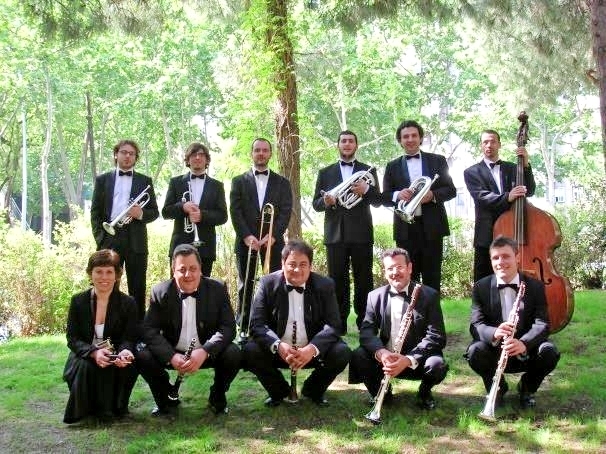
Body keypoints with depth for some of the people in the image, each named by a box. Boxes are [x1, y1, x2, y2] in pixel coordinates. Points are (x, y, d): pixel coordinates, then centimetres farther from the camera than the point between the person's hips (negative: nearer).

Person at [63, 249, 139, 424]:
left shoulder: (128, 303, -3)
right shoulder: (78, 301, -2)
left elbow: (129, 339, -5)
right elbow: (72, 339, -6)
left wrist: (124, 352, -32)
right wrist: (93, 352, -28)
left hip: (115, 358, 0)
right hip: (84, 356, 0)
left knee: (128, 366, -31)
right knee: (85, 367, -33)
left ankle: (112, 408, -4)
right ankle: (83, 410, -5)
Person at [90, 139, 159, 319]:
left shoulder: (145, 181, 13)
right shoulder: (102, 180, 13)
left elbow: (154, 212, 11)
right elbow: (95, 212, 10)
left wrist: (141, 213, -11)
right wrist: (100, 238, -2)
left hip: (136, 240, 0)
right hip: (109, 239, 0)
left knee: (137, 288, 0)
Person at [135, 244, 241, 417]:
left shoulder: (218, 289, -8)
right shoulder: (160, 292, -7)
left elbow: (228, 327, -13)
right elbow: (149, 330, -11)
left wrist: (204, 351, -30)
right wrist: (171, 356, -28)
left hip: (207, 353, -1)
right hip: (172, 353, 1)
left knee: (233, 354, -28)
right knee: (142, 357, -24)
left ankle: (217, 396, 3)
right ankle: (169, 398, 5)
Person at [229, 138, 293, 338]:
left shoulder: (282, 183, 11)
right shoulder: (239, 181, 11)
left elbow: (286, 211, 2)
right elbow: (235, 211, 1)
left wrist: (273, 235, -13)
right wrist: (247, 236, -12)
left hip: (273, 241, 0)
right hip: (246, 241, 0)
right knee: (245, 286, 2)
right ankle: (244, 328, 6)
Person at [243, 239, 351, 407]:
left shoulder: (325, 285, -4)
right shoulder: (268, 283, -6)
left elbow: (333, 324, -11)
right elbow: (257, 324, -11)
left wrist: (312, 348, -30)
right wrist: (278, 345, -31)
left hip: (313, 351, 0)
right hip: (277, 350, 0)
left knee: (342, 353, -25)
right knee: (249, 352, -26)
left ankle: (312, 390, 6)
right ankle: (279, 391, 4)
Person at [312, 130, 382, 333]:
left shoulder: (368, 171, 12)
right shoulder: (325, 173, 13)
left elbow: (378, 201, 7)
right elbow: (316, 204, 9)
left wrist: (366, 189, -14)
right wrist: (326, 201, -13)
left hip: (361, 234, 0)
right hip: (335, 234, 1)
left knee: (364, 280, 0)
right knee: (337, 280, 0)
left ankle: (365, 322, 7)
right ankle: (338, 323, 5)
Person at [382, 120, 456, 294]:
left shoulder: (437, 160, 9)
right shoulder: (392, 166, 12)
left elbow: (451, 190, 5)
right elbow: (385, 197, 7)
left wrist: (433, 195, -15)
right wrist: (397, 195, -15)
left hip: (432, 227, -1)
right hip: (405, 229, 1)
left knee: (432, 277, 3)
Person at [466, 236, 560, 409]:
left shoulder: (536, 287, -3)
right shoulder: (481, 287, -3)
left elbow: (542, 324, -14)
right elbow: (476, 325, -12)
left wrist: (524, 343, -37)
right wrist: (494, 333, -37)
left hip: (526, 354, 0)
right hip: (495, 353, 0)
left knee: (549, 352, -29)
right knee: (475, 352, -31)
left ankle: (527, 389, 4)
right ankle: (497, 387, 3)